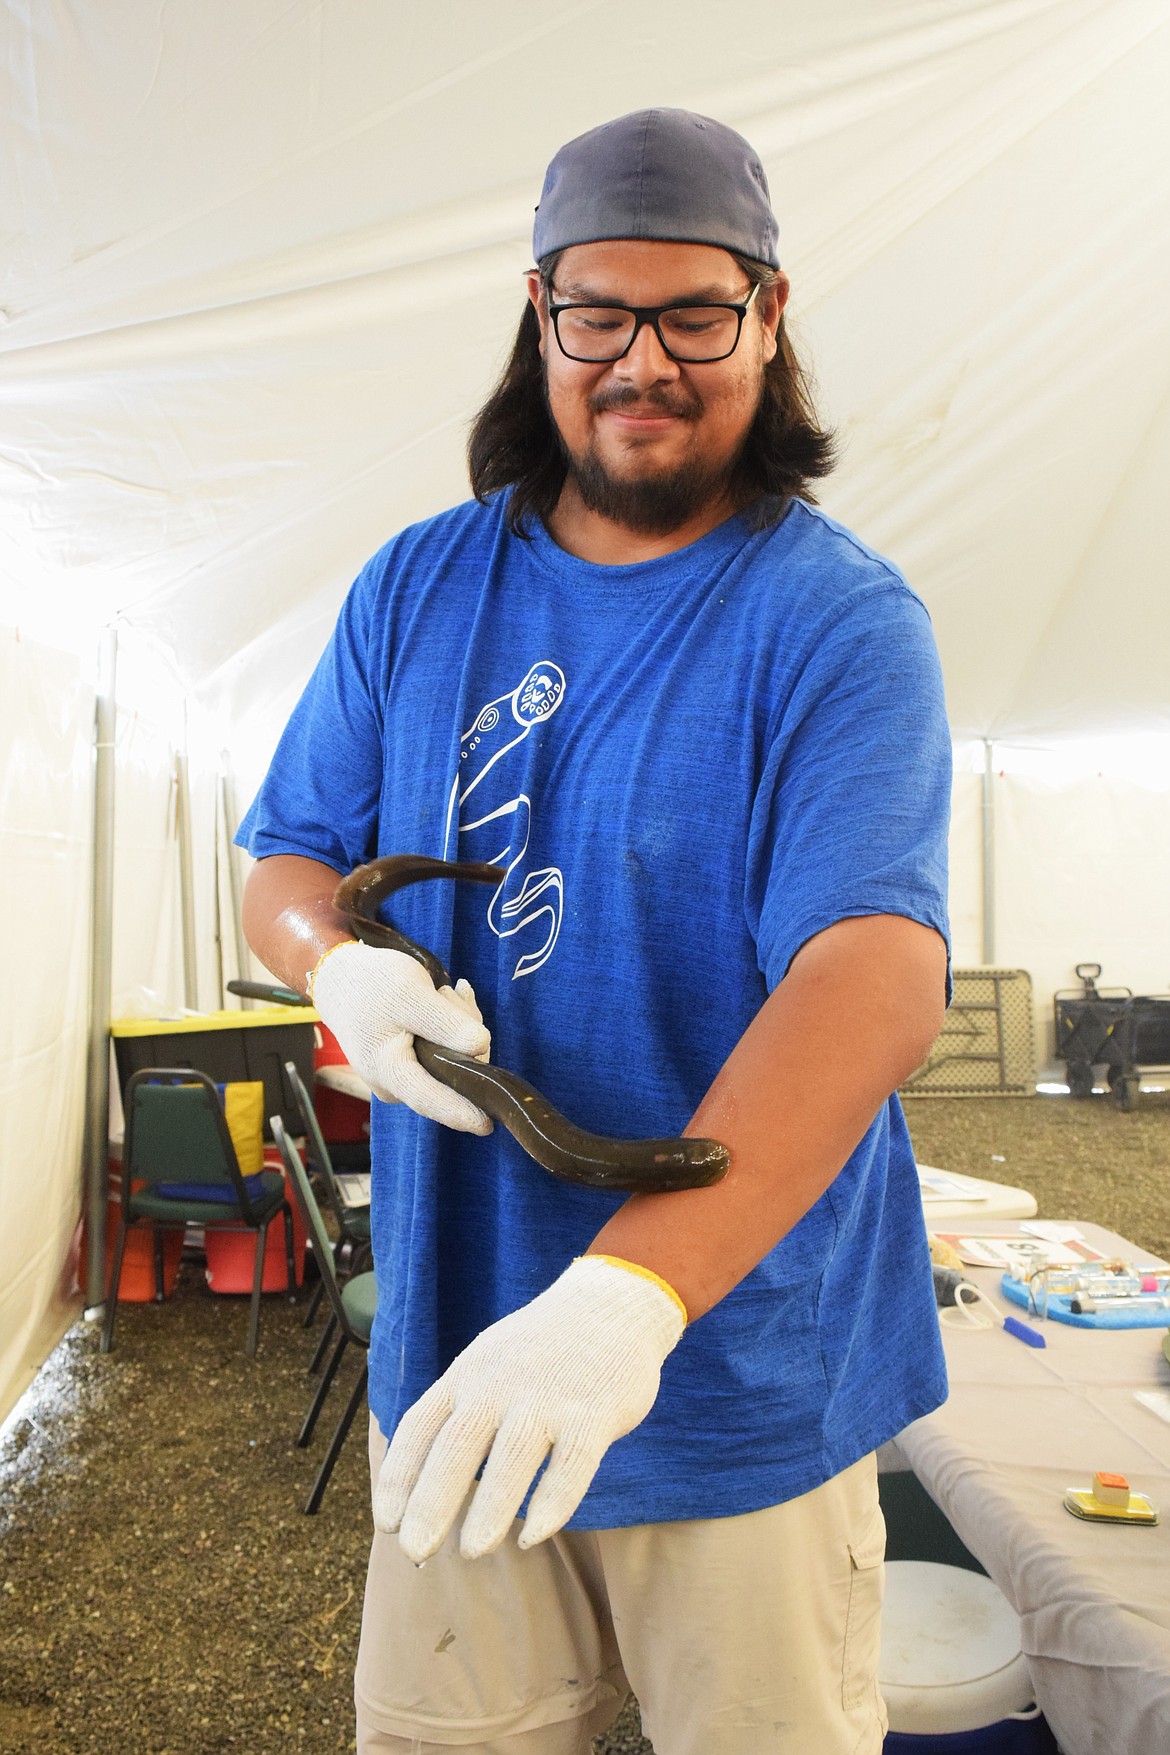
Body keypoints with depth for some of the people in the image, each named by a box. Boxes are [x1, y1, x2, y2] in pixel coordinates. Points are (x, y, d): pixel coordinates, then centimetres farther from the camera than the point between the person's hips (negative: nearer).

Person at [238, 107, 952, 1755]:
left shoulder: (842, 622, -12)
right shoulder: (417, 588, 3)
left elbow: (878, 977, -25)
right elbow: (284, 864, 9)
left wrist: (630, 1289, -37)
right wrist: (344, 967, -15)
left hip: (743, 1366, -3)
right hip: (456, 1347, 4)